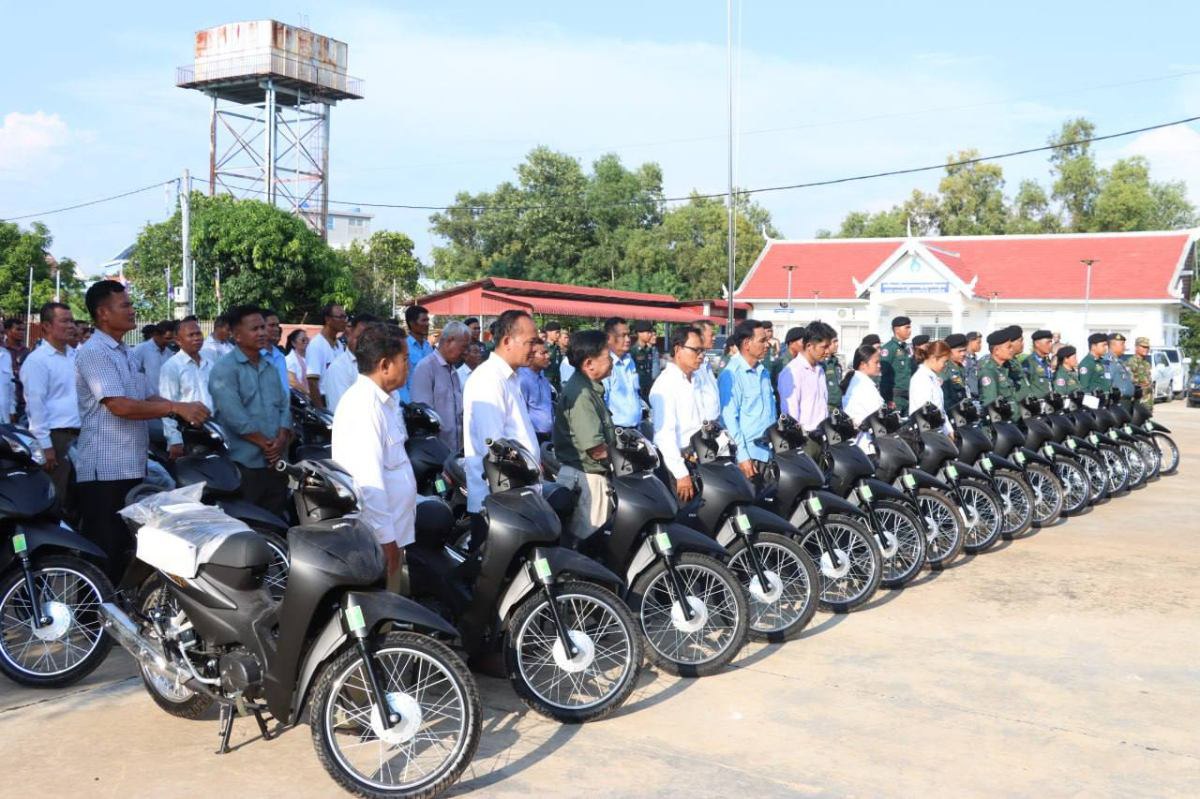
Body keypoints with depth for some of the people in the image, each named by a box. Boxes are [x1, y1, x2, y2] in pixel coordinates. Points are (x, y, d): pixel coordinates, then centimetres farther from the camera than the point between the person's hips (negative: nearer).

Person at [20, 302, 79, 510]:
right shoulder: (37, 360, -8)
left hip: (80, 435, 7)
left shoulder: (75, 356, 13)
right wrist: (45, 445, -16)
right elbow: (36, 404, -12)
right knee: (54, 498, -3)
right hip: (55, 437, -7)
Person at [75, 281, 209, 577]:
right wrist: (177, 407, -24)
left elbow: (148, 398, 16)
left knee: (128, 547, 14)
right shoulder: (93, 353, -12)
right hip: (104, 471, -9)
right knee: (104, 551, -4)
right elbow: (120, 406, -23)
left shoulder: (126, 354, 18)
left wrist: (187, 411, -2)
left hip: (132, 467, 9)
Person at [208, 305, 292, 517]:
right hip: (245, 463, -7)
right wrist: (265, 443, -14)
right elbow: (234, 416, -17)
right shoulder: (224, 369, -7)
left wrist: (281, 440, -5)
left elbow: (284, 406, 12)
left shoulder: (270, 368, 17)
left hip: (275, 461, 7)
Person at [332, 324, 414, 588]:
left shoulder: (383, 400, 14)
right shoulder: (364, 406, -18)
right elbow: (368, 480, -23)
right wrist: (386, 537, -22)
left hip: (392, 528, 10)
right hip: (376, 537, -10)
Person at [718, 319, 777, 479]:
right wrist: (743, 456, -18)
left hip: (768, 453, 8)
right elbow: (729, 418, -16)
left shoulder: (763, 371, 14)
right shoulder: (731, 375, -13)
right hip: (748, 455, -8)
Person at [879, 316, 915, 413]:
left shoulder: (908, 349, 16)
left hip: (908, 395, 8)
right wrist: (888, 399, -18)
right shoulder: (888, 348, -9)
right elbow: (883, 375, -15)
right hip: (895, 396, -8)